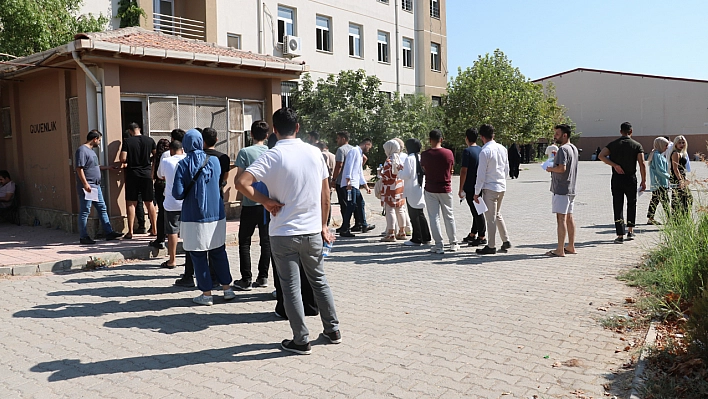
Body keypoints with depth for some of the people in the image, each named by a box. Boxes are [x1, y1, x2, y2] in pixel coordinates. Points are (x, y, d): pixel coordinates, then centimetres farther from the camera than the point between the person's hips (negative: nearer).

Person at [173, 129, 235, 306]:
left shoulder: (183, 164, -9)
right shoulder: (214, 160, 1)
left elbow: (178, 193, -12)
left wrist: (190, 191, 8)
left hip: (194, 218, -3)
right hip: (216, 215, 4)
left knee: (199, 256, 6)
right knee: (219, 252, 16)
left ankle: (207, 294, 9)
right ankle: (227, 289, 20)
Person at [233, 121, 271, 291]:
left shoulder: (245, 152, -8)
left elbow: (239, 179, -9)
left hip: (251, 203, -4)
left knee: (244, 241, 5)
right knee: (266, 240, 12)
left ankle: (246, 279, 4)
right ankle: (263, 277, 15)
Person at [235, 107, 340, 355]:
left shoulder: (272, 156, -10)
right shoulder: (314, 153, 2)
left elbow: (241, 182, -22)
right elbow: (326, 193, 7)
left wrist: (266, 201, -9)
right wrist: (323, 225, 16)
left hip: (284, 233, -4)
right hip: (313, 231, 4)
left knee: (291, 288, 6)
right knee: (319, 281, 19)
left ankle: (301, 342, 13)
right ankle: (333, 330, 28)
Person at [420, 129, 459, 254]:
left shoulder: (425, 154, -9)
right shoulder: (448, 153, -6)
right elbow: (451, 170, 7)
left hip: (430, 189, -1)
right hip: (446, 189, 2)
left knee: (434, 217, 3)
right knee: (448, 216, 13)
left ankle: (439, 246, 1)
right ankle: (453, 243, 21)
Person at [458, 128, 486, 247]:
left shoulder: (467, 151, -14)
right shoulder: (481, 150, 8)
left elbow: (464, 171, -17)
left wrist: (461, 189, -12)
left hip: (470, 187, -8)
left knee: (477, 212, -3)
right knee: (477, 211, 16)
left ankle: (482, 237, 2)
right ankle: (473, 235, 27)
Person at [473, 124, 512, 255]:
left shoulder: (485, 151, -17)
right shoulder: (502, 148, 6)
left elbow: (481, 174, -15)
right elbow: (507, 169, 13)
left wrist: (477, 192, -9)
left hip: (490, 188, -7)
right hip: (502, 187, 7)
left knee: (491, 218, 1)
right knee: (497, 215, 21)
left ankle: (491, 246, 8)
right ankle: (506, 241, 23)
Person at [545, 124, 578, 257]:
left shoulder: (563, 149, -15)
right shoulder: (574, 148, 16)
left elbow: (562, 168, -25)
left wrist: (550, 169, -9)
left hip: (561, 190, -10)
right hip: (571, 189, 10)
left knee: (561, 218, -8)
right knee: (569, 217, 14)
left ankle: (560, 250, -7)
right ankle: (571, 246, 20)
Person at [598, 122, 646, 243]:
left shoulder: (613, 144, 3)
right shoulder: (637, 145, 0)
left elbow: (601, 155, -12)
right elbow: (642, 164, -7)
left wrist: (615, 165, -10)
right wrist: (644, 181, -2)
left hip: (616, 179, 0)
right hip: (631, 179, 0)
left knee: (618, 206, 2)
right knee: (632, 204, 19)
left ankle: (620, 235, -1)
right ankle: (630, 231, 19)